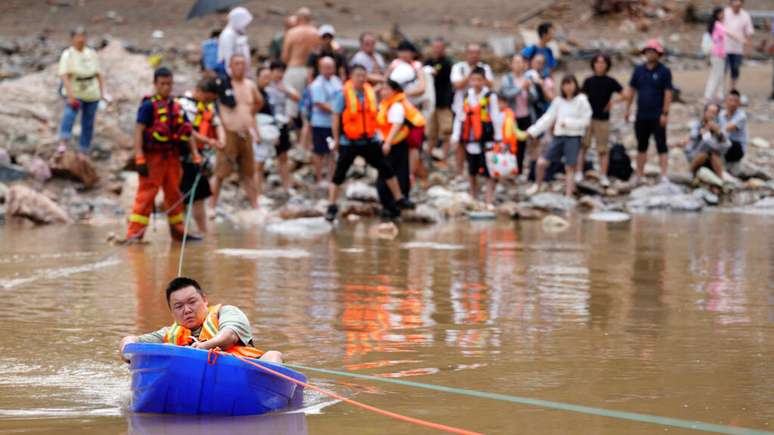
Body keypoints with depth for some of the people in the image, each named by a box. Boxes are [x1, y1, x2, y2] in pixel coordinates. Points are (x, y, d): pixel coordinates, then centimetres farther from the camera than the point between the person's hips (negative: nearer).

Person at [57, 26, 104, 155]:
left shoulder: (91, 53, 8)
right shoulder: (67, 55, -7)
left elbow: (98, 74, 13)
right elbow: (64, 75, -19)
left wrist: (102, 93, 6)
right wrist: (70, 95, -30)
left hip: (92, 94, 5)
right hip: (75, 94, -5)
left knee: (88, 124, 8)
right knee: (69, 114, -30)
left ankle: (84, 151, 18)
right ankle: (63, 144, -43)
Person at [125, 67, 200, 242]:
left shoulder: (177, 107, 12)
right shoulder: (149, 106, -7)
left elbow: (187, 133, 15)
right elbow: (138, 130, -13)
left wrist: (196, 157, 8)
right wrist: (139, 159, -20)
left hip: (172, 156, 6)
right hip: (153, 156, -6)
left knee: (175, 195, 15)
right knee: (146, 195, -10)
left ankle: (178, 231, 26)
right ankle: (134, 233, -11)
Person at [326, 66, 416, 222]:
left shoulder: (371, 93, 2)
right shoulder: (344, 94, -12)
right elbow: (336, 117, -8)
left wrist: (375, 132, 12)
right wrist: (336, 139, -8)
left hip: (369, 141, 4)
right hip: (348, 142, -4)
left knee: (386, 170, 6)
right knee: (339, 174, -2)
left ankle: (399, 199, 19)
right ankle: (332, 207, 7)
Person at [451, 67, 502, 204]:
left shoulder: (490, 97, -4)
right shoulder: (466, 98, 9)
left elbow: (496, 118, -4)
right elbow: (459, 118, 13)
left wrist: (498, 138, -4)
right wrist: (456, 137, 10)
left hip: (486, 140, -5)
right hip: (470, 140, 5)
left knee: (488, 172, -6)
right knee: (472, 172, 13)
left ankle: (490, 200, -4)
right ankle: (473, 198, 26)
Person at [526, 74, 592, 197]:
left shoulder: (581, 100, -4)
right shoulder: (558, 100, 8)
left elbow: (586, 121, -7)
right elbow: (548, 118, 9)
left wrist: (568, 123, -13)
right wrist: (533, 130, 2)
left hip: (573, 137, -4)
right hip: (558, 136, 4)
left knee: (569, 168, -5)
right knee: (541, 162, -1)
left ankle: (568, 196, 0)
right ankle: (537, 186, 23)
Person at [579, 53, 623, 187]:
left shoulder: (610, 82, 1)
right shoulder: (589, 81, 4)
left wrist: (613, 101, -13)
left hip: (603, 119, -1)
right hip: (588, 117, 1)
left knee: (603, 150, 2)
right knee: (583, 146, -3)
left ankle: (603, 176, 7)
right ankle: (579, 173, 5)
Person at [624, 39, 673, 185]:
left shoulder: (664, 71, -5)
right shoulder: (639, 70, 8)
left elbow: (668, 93, -8)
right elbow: (631, 89, 13)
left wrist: (665, 113, -13)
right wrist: (628, 108, 8)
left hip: (657, 116, -5)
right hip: (641, 116, 5)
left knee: (661, 145, -5)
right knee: (641, 146, 13)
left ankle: (664, 176, -7)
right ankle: (639, 175, 22)